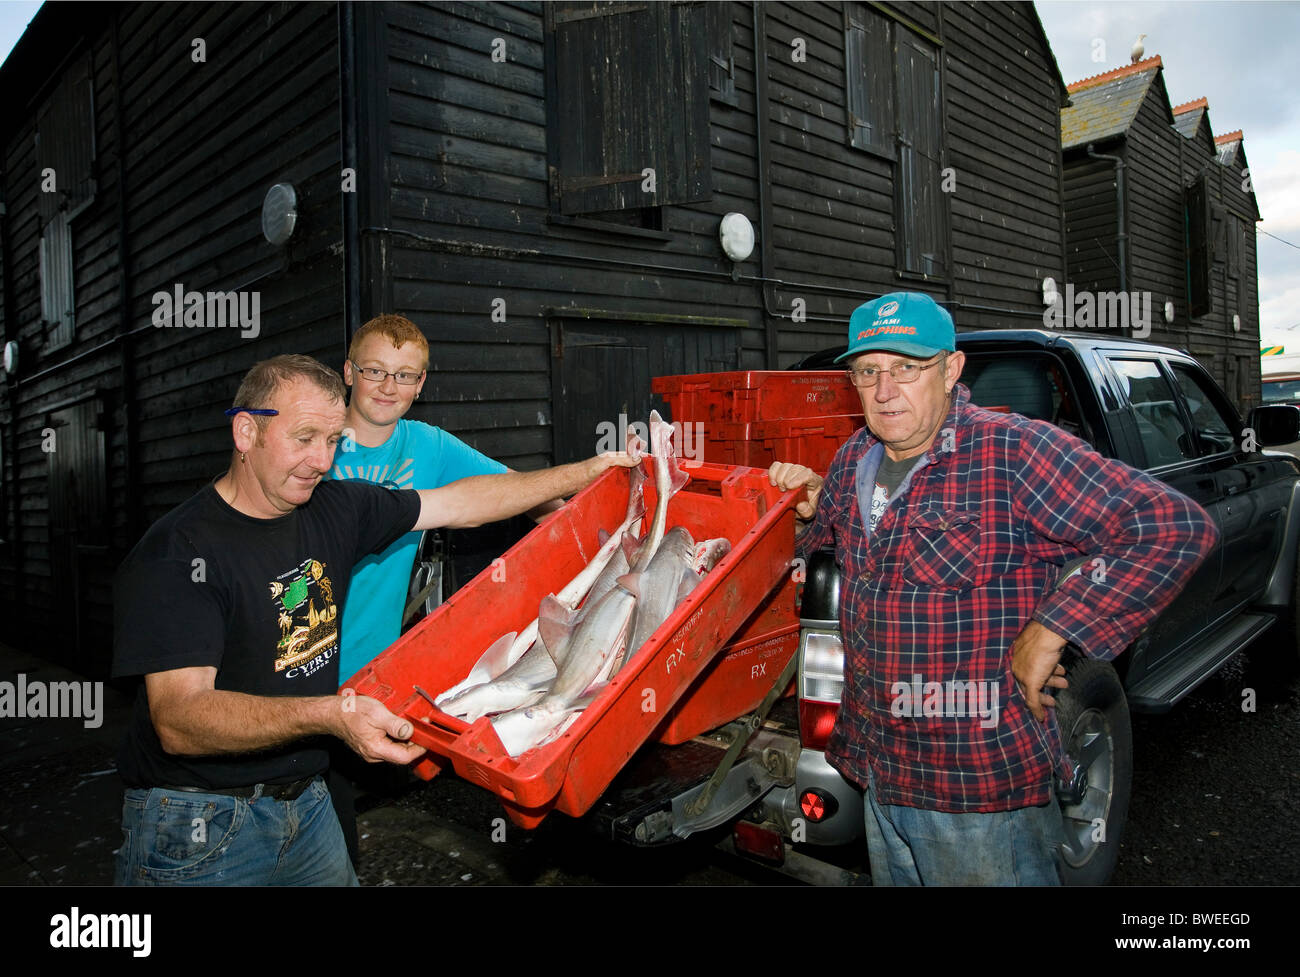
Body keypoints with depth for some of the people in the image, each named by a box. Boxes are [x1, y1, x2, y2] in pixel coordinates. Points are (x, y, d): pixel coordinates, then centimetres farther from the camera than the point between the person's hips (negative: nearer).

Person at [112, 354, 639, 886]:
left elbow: (463, 502, 6)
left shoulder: (335, 508, -1)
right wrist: (329, 714, -43)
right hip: (198, 826, -5)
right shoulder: (174, 552, -20)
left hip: (307, 800, 6)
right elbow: (178, 722, -28)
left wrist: (587, 472, 6)